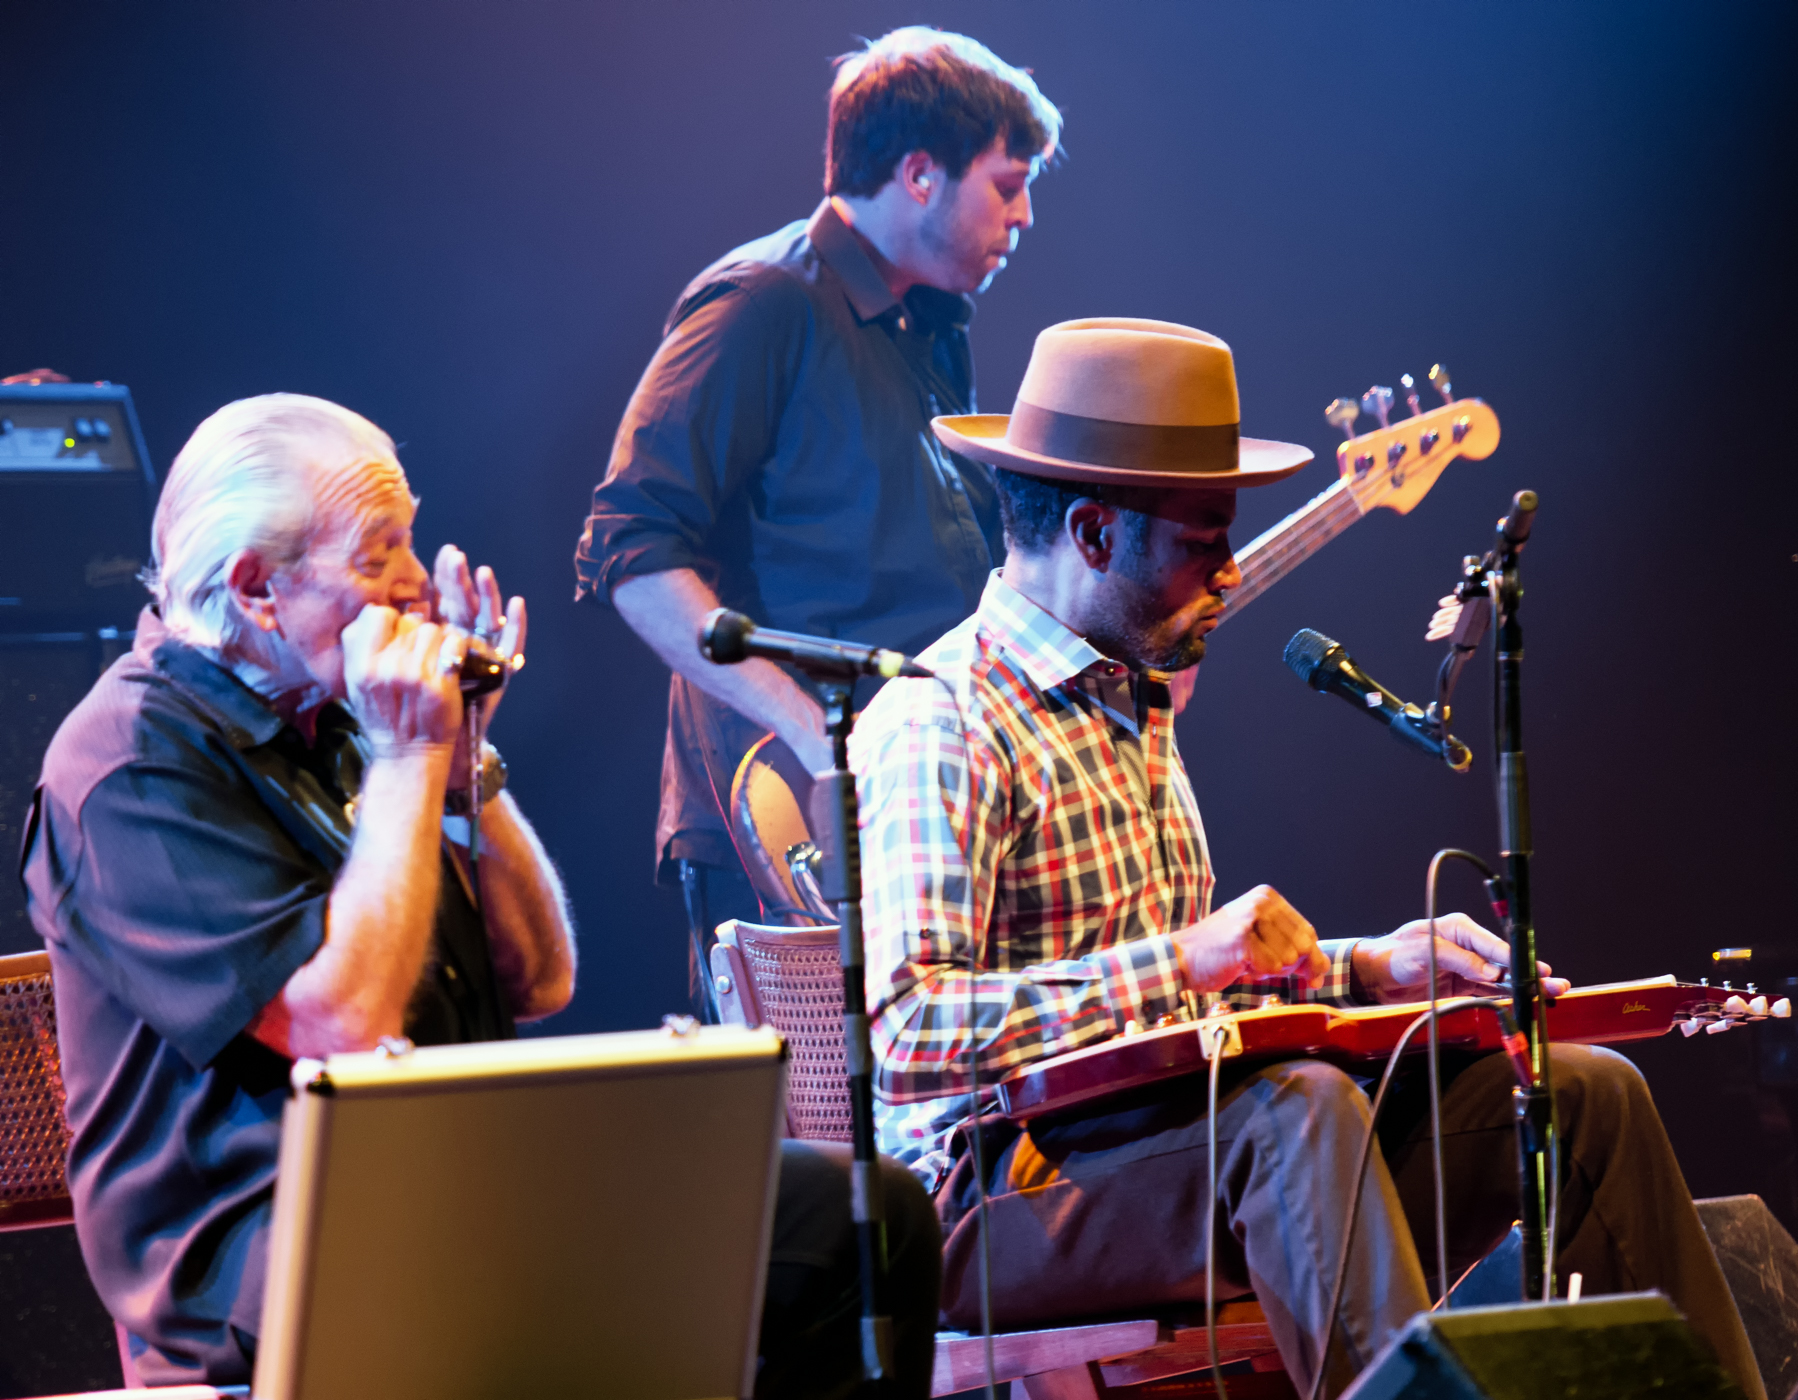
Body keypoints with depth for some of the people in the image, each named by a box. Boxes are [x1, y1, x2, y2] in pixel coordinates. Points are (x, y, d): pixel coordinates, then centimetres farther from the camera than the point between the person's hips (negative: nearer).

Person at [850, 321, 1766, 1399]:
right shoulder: (937, 730, -14)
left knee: (1585, 1094, 0)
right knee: (1301, 1106, -37)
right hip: (1001, 1207, -9)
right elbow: (902, 1037, -26)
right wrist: (1181, 962, -31)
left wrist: (1364, 968, 11)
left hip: (1178, 1139, 9)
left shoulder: (1135, 703, 19)